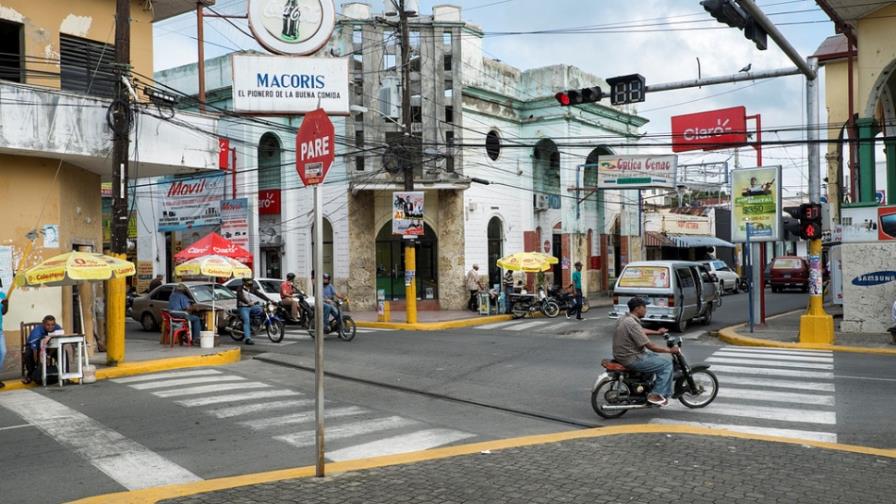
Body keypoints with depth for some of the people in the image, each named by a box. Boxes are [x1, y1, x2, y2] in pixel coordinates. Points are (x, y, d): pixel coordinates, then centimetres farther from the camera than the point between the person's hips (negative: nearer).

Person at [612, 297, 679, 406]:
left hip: (623, 354, 10)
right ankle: (655, 395, -3)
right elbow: (650, 347, -20)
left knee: (656, 357, 28)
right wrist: (670, 350, -9)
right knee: (667, 364, -3)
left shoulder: (625, 319, 6)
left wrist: (657, 332, 25)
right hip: (631, 359, -10)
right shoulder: (632, 324, -24)